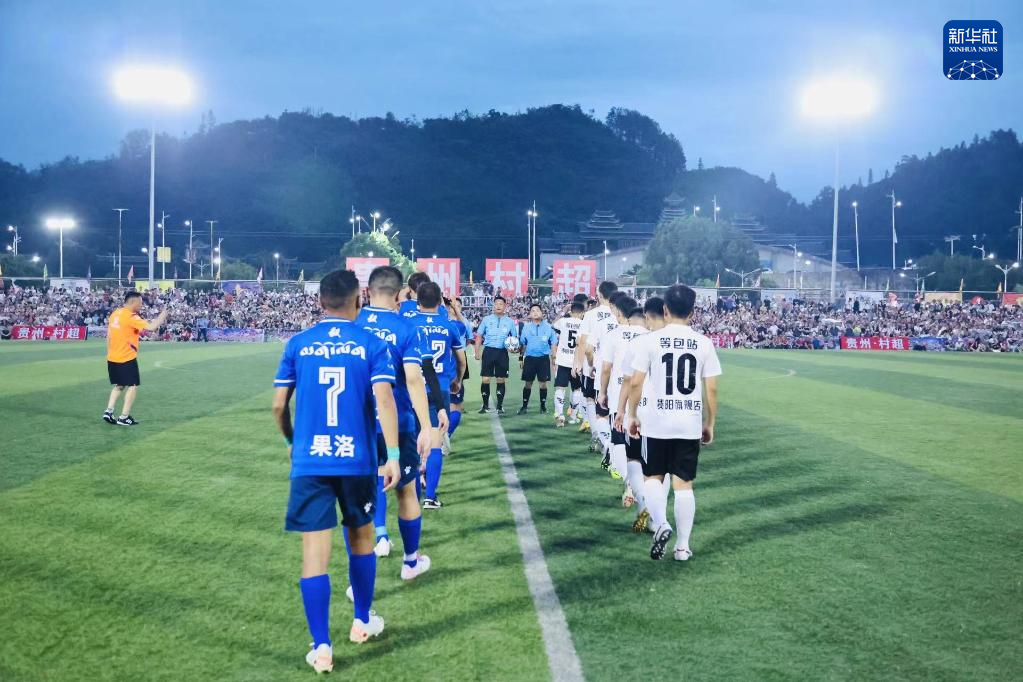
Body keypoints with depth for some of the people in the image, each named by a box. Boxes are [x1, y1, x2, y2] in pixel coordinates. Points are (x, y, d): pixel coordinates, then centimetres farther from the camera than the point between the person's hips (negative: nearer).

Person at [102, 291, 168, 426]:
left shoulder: (115, 313, 8)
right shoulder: (131, 317, -16)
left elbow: (108, 336, 15)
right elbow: (151, 327, -26)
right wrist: (162, 316, -10)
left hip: (112, 358, 8)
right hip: (127, 359, -8)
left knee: (119, 385, 21)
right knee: (133, 386, 3)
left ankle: (108, 412, 12)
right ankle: (124, 417, 2)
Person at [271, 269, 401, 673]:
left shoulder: (297, 344, 4)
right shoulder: (371, 345, -1)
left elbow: (279, 405, 4)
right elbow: (384, 400, -12)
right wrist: (393, 455, -11)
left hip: (309, 462, 0)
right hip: (357, 460, 0)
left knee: (315, 551, 2)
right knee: (361, 538, 21)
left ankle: (321, 647, 0)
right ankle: (362, 622, 35)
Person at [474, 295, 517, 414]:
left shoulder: (510, 322, 8)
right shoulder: (486, 319, 6)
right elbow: (479, 336, 8)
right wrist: (477, 352, 0)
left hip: (502, 352, 0)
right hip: (488, 351, 0)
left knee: (501, 380, 3)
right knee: (485, 379, -3)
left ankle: (500, 406, 13)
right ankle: (485, 405, 9)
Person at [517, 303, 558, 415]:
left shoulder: (548, 327, 1)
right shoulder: (526, 327, 5)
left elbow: (554, 343, 7)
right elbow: (522, 344, 11)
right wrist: (521, 358, 10)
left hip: (544, 358, -1)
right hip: (530, 358, 1)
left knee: (543, 383, 3)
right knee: (528, 383, 3)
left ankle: (543, 406, 14)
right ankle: (524, 406, 11)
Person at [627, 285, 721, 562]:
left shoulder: (649, 340, -6)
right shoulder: (704, 344, 0)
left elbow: (635, 383, -7)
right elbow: (711, 389, 0)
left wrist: (633, 416, 6)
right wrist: (710, 424, 11)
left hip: (657, 423, -1)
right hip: (690, 425, 2)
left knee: (653, 477, 15)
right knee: (684, 483, 9)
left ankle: (660, 523, -9)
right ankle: (683, 546, 12)